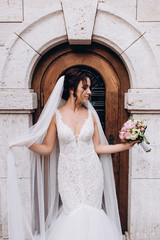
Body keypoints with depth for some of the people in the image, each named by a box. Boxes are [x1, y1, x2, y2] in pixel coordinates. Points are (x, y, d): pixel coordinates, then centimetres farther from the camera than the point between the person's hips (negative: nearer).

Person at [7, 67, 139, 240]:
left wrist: (125, 145, 0)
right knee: (74, 214, 3)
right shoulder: (56, 115, -5)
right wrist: (27, 143, -16)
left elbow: (97, 147, 4)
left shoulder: (90, 114, 0)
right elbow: (47, 148, -2)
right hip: (68, 174, -1)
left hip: (91, 172, 2)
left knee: (92, 213, 10)